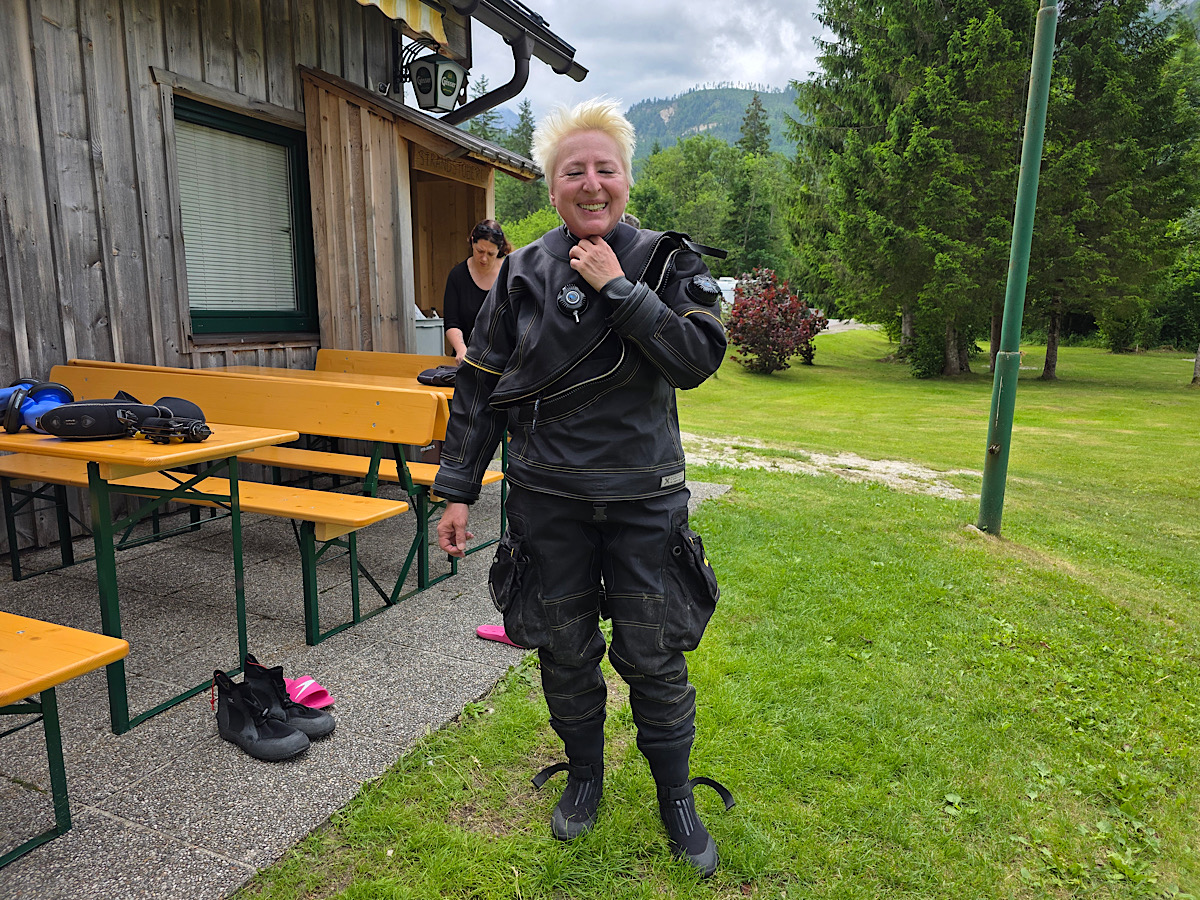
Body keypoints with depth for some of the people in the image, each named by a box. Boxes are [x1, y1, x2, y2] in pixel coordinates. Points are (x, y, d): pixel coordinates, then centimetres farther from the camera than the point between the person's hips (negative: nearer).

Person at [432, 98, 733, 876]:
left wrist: (618, 287, -19)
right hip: (549, 497, 2)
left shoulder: (668, 262, -1)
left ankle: (677, 796, 32)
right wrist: (458, 489, 1)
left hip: (643, 497, -1)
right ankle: (585, 776, 40)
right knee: (564, 650, 14)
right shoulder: (524, 275, 1)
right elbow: (480, 386, 3)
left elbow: (698, 359, -17)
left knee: (655, 657, 7)